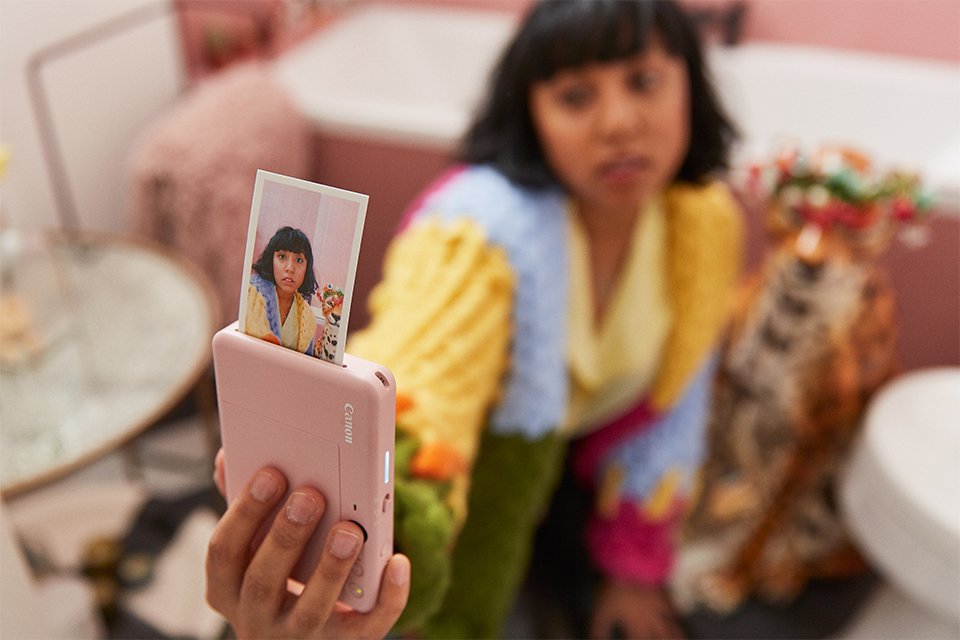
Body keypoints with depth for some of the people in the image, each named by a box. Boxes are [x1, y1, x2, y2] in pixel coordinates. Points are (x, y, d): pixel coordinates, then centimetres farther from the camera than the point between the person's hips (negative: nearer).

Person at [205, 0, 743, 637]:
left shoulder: (708, 219, -19)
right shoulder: (480, 226, -39)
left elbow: (670, 402, -7)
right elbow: (416, 373, -60)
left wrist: (636, 566, 2)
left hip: (589, 458, 5)